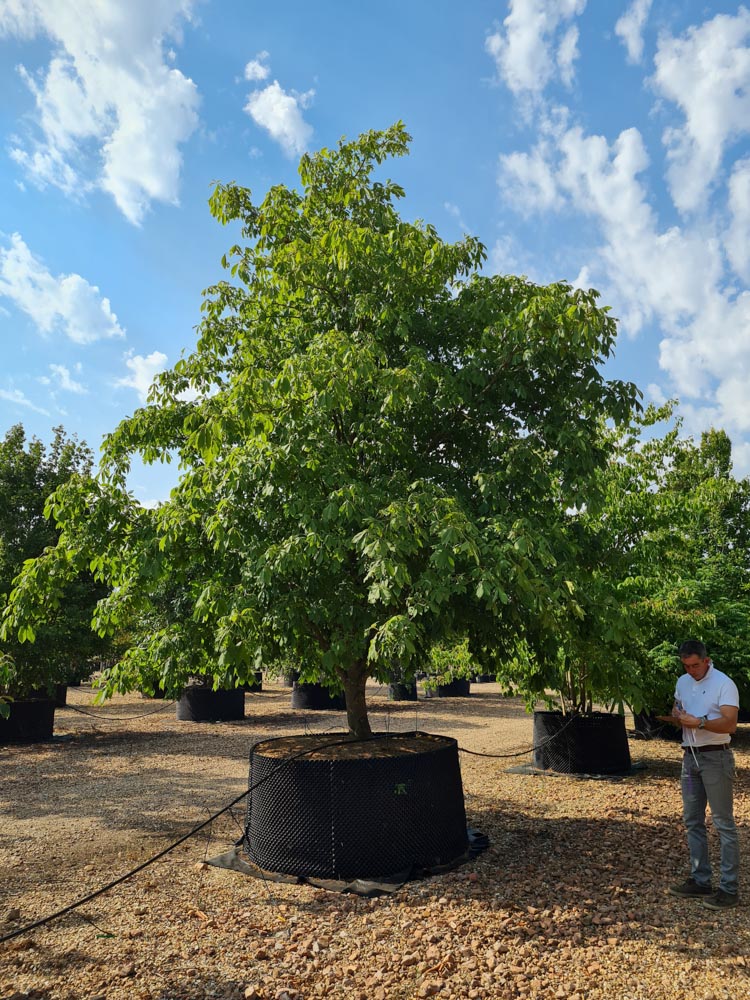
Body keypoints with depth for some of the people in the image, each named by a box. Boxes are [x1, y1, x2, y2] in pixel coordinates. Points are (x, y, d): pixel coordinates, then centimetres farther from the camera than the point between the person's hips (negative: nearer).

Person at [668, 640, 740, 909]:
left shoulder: (724, 684, -12)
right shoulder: (682, 682, 11)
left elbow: (729, 723, -19)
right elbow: (676, 709, 22)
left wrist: (699, 722, -32)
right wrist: (677, 715, -1)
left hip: (715, 758, -7)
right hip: (690, 757, 7)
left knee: (724, 823, -1)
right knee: (692, 821, 12)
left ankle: (729, 889, 7)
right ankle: (700, 881, 22)